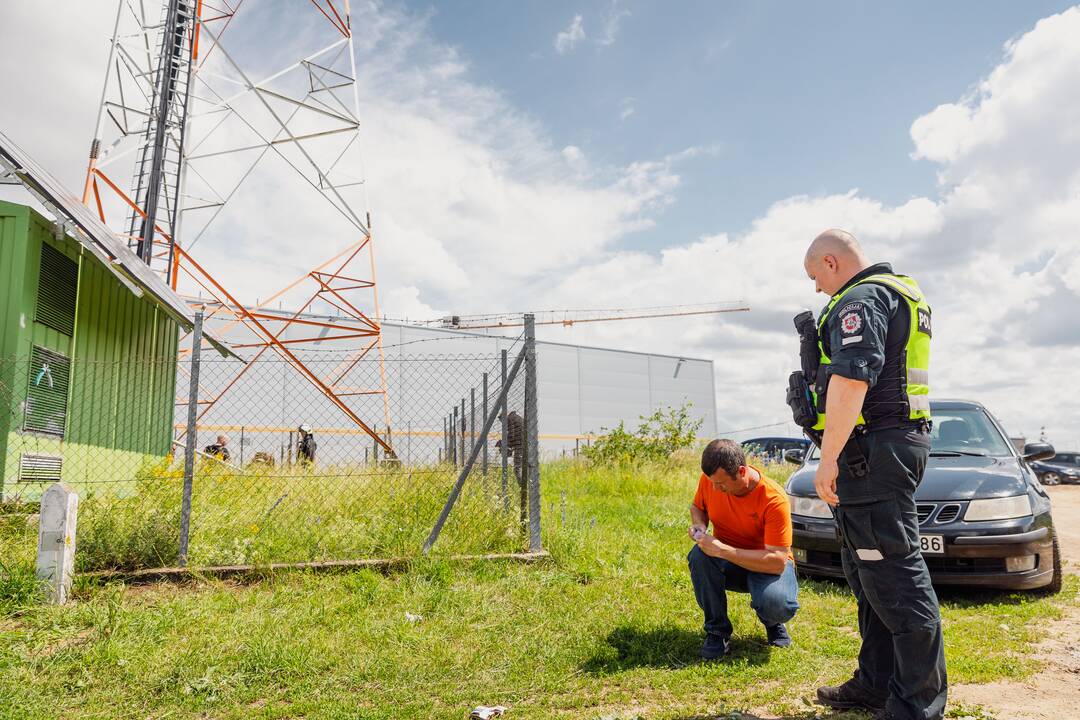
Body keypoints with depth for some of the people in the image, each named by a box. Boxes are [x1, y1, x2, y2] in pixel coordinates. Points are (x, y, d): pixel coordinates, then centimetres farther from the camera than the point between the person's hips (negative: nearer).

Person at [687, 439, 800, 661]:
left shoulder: (774, 500, -28)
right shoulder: (709, 479, -14)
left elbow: (777, 562, -29)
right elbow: (697, 507, 10)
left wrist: (722, 550, -36)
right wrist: (699, 526, -16)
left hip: (767, 565, -3)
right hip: (727, 562, 4)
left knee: (778, 604, -36)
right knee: (699, 555, -31)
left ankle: (772, 622, 6)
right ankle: (717, 630, -11)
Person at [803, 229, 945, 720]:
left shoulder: (859, 300, -12)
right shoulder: (900, 294, 22)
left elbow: (851, 380, -25)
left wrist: (829, 457, -25)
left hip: (871, 451, -11)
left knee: (894, 574, -6)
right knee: (870, 572, 17)